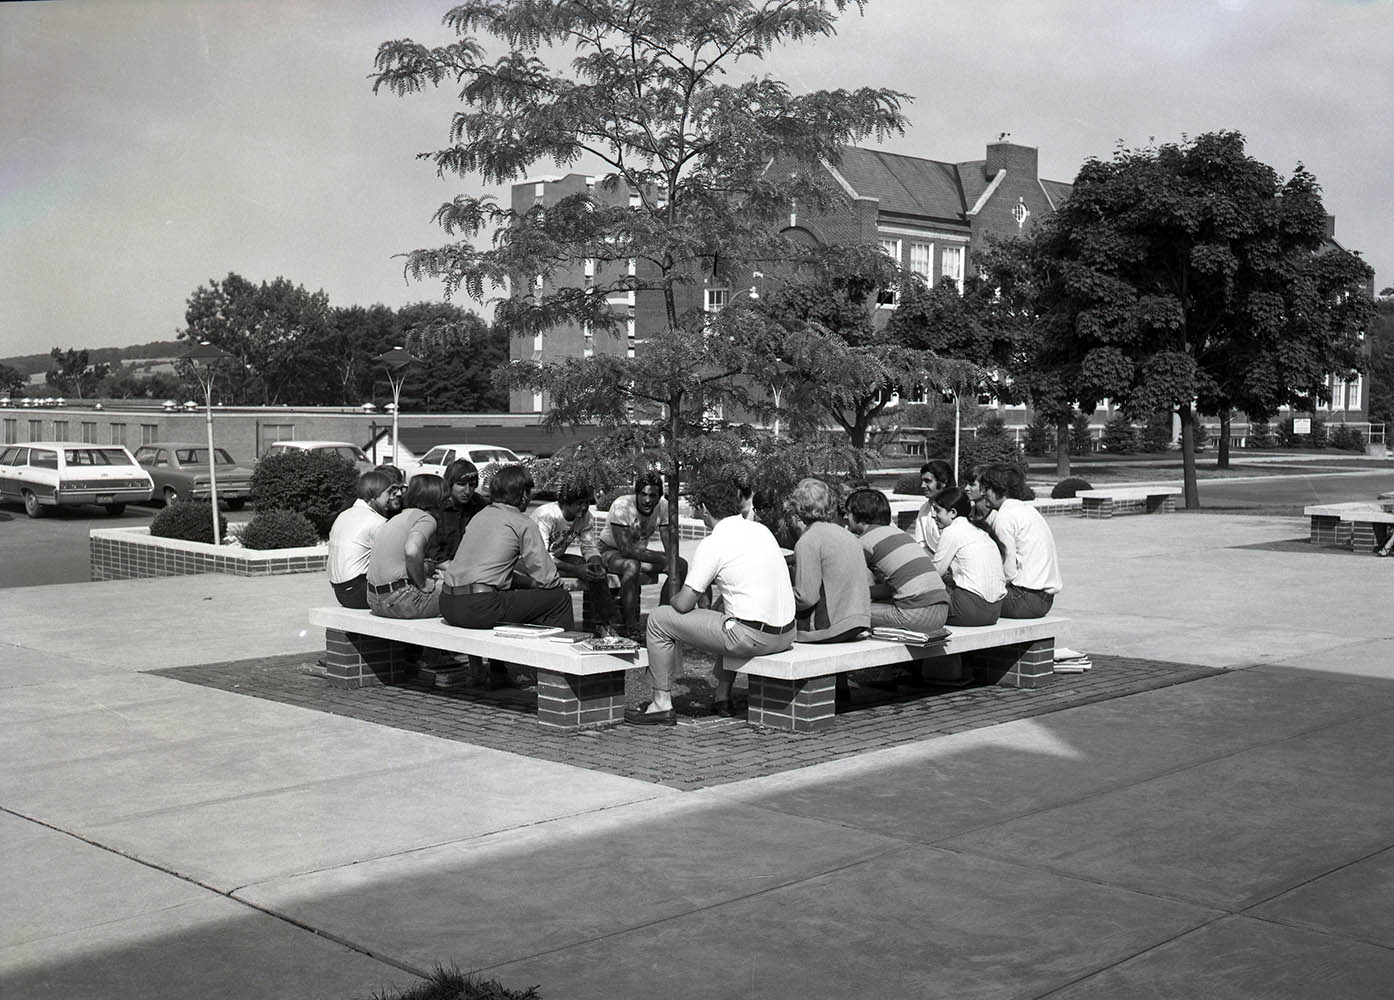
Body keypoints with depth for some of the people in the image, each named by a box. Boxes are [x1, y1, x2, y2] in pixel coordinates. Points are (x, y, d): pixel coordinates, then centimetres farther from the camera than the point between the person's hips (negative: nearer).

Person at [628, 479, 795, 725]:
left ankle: (662, 705, 10)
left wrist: (675, 599, 14)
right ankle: (722, 697, 38)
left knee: (659, 619, 5)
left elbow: (684, 604, -9)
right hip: (785, 635, 8)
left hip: (751, 638, -8)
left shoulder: (713, 543, -10)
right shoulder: (761, 530, 11)